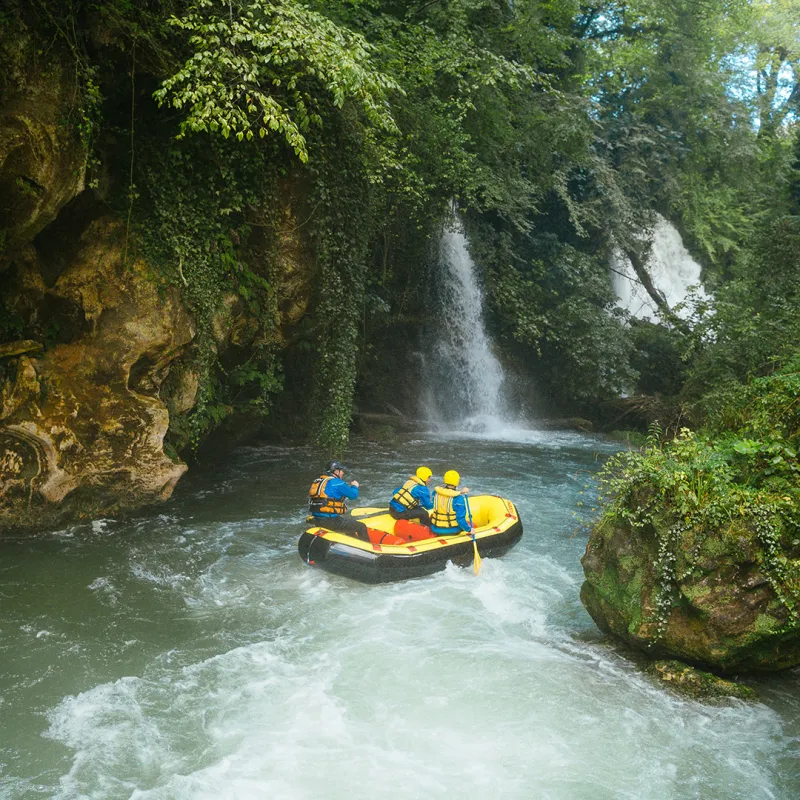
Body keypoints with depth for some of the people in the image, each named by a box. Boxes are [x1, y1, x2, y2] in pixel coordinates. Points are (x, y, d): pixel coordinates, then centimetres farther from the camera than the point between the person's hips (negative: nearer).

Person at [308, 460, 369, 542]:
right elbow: (353, 495, -6)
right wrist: (355, 486, 13)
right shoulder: (336, 482, -11)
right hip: (330, 521, -10)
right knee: (361, 527, -3)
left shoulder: (319, 481, 16)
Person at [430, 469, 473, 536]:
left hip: (436, 530, 3)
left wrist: (460, 492, 14)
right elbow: (460, 519, -20)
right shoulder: (459, 498, -20)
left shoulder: (436, 492, -7)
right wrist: (469, 529, -6)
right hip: (452, 530, -3)